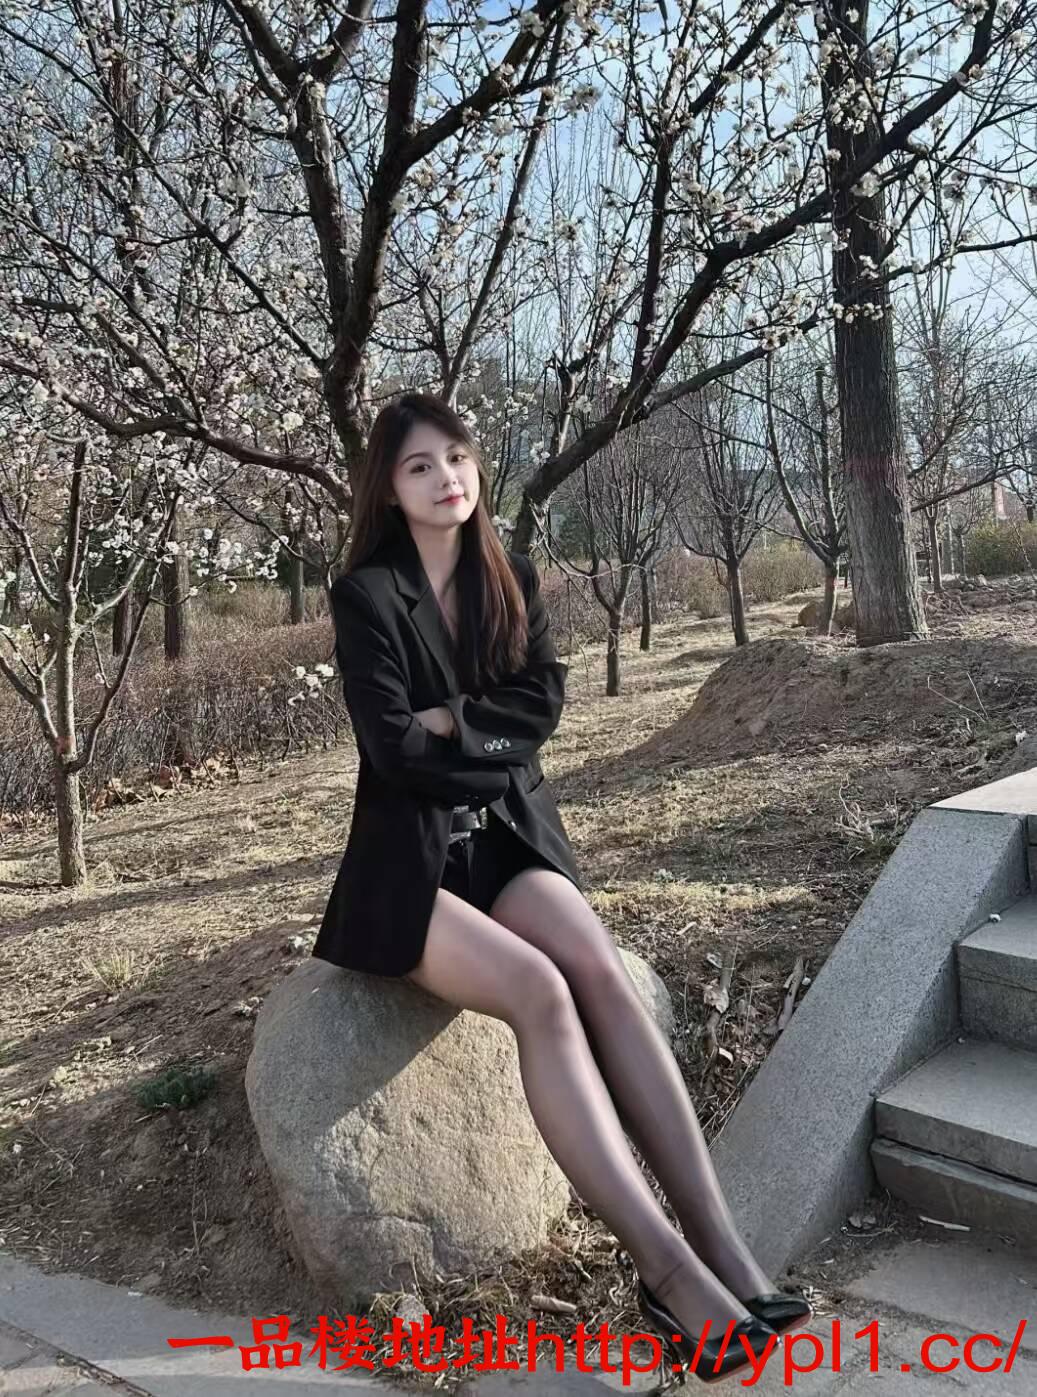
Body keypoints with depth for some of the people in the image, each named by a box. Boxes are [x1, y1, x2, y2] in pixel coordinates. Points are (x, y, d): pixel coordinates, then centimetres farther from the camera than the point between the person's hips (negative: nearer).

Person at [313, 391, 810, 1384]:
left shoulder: (513, 582, 10)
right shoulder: (365, 594, -5)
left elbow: (543, 703, -3)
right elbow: (393, 751, -14)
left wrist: (451, 723, -12)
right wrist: (497, 747, -5)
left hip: (510, 837, 4)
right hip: (408, 859, -4)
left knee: (600, 973, -26)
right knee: (539, 993, -30)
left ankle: (723, 1246, -28)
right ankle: (669, 1269, -29)